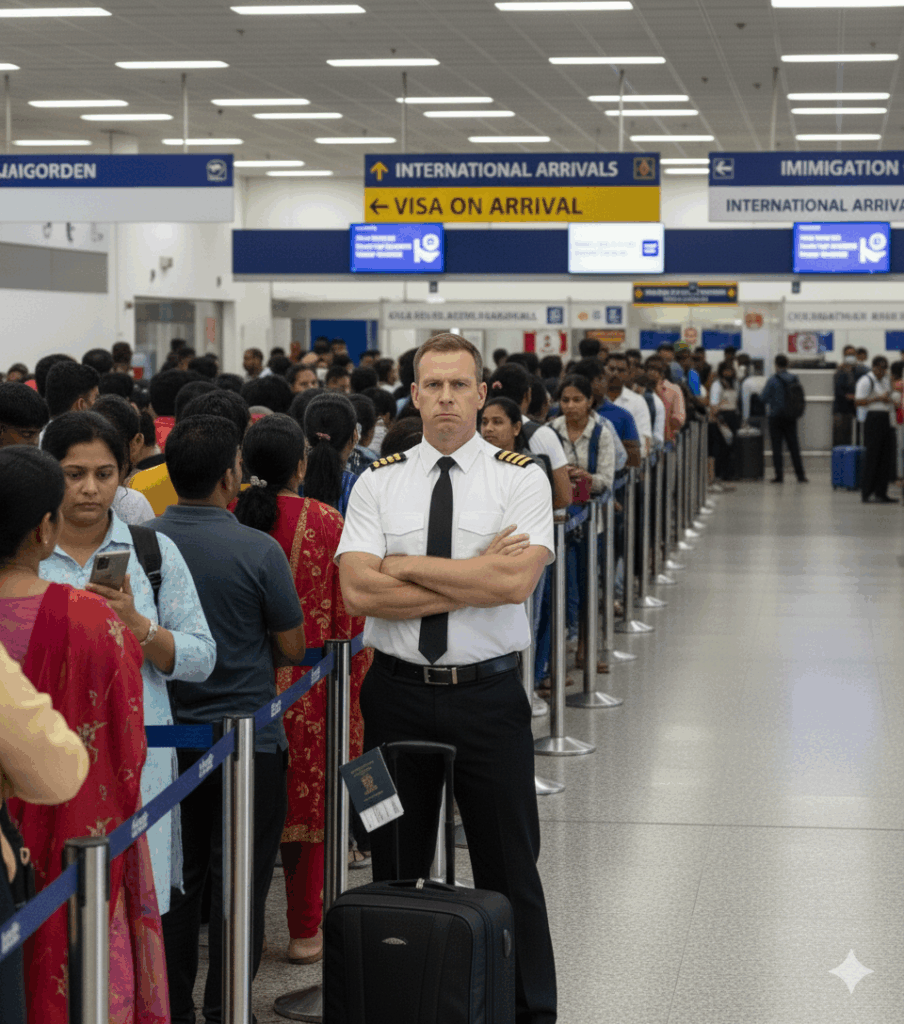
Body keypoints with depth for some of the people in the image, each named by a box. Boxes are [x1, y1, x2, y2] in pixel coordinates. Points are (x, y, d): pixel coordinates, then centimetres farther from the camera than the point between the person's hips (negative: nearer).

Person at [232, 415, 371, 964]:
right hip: (310, 687, -2)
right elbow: (349, 611, -5)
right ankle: (306, 929, 14)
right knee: (311, 797, 7)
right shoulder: (326, 523, -9)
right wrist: (353, 679, 7)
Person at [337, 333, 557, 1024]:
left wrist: (407, 565, -13)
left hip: (489, 692, -2)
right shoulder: (378, 481, 3)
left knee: (509, 865, 6)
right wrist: (473, 581, -14)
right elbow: (358, 592, -11)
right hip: (398, 689, 2)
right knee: (395, 866, 12)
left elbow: (517, 580, -18)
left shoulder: (520, 478, -2)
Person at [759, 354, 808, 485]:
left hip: (776, 417, -4)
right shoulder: (794, 379, 2)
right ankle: (801, 475, 9)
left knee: (776, 447, 2)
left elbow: (763, 398, -10)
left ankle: (779, 475, 0)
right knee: (794, 446, 9)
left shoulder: (773, 380, -13)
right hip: (791, 418, 4)